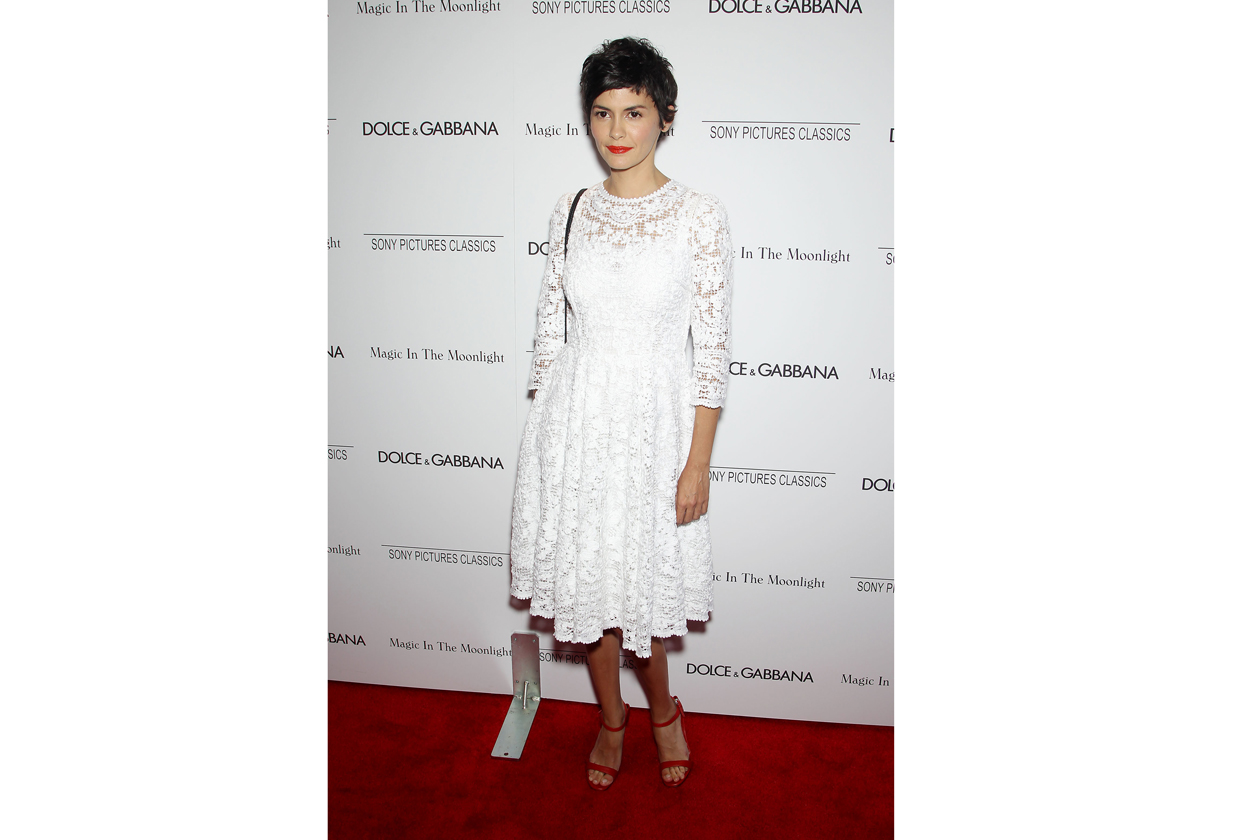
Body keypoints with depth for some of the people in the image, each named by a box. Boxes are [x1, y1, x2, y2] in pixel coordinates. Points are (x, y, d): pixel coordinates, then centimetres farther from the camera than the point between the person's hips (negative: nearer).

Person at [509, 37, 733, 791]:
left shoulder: (700, 216, -8)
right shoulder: (572, 211, 4)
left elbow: (714, 348, -9)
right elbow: (552, 330, 8)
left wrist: (698, 464, -11)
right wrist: (542, 431, 7)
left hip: (653, 421, -3)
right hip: (574, 419, 4)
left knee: (640, 581, 5)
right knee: (588, 580, 13)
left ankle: (662, 707, 37)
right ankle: (612, 717, 38)